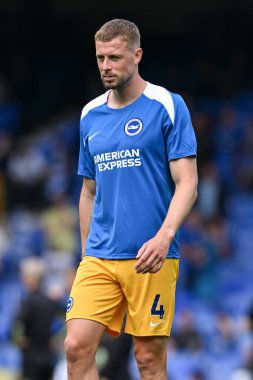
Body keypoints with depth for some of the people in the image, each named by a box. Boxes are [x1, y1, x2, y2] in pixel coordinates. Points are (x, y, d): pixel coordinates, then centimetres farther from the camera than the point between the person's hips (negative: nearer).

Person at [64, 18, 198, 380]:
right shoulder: (90, 115, 13)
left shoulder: (168, 106, -3)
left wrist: (164, 236, -23)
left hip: (150, 257, -4)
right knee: (77, 347, -8)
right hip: (98, 257, 4)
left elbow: (187, 184, -9)